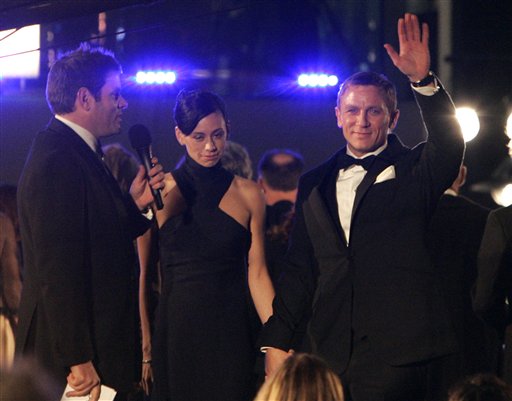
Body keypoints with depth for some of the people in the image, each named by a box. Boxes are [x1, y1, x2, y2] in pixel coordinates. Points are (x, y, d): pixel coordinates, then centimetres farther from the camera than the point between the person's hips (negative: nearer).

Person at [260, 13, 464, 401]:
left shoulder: (414, 172, 6)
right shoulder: (315, 184, 16)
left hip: (395, 354, -4)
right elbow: (299, 270, 16)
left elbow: (449, 145, -16)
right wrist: (276, 342, 9)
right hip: (328, 352, 4)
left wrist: (423, 80, -30)